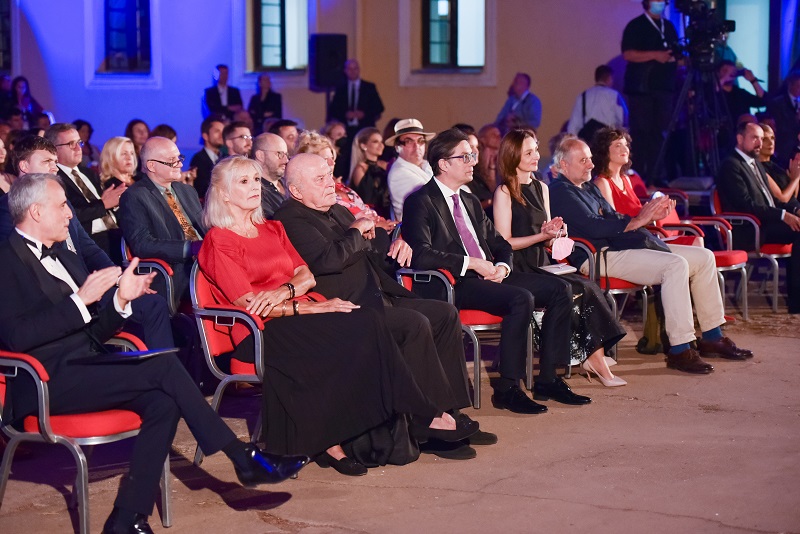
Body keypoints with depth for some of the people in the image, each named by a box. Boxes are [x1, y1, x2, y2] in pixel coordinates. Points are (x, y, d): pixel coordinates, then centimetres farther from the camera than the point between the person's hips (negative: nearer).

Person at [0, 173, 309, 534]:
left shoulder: (63, 259, 22)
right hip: (44, 384, -8)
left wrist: (120, 301, 2)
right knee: (162, 366, -23)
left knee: (163, 402, -21)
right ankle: (244, 459, -14)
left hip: (82, 371, 8)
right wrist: (80, 300, -19)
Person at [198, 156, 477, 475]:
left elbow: (306, 275, 10)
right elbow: (248, 303, -11)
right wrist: (313, 307, -16)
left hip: (296, 316, 7)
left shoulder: (273, 229, 21)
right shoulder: (218, 242, -2)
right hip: (261, 332, -7)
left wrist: (286, 291, -15)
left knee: (365, 324, -24)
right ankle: (424, 418, -16)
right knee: (362, 327, -25)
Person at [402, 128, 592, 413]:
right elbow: (421, 255, -20)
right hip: (453, 284, -9)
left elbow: (501, 244, 26)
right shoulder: (421, 202, -5)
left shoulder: (470, 202, 22)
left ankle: (547, 380, -2)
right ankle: (507, 389, -21)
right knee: (521, 299, -31)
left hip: (487, 275, 9)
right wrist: (471, 263, -17)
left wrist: (502, 267, 1)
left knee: (560, 289, -4)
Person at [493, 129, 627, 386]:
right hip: (519, 270, -6)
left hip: (543, 265, 6)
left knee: (590, 290, -21)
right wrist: (541, 236, -15)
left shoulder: (541, 189, 18)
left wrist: (555, 233, -2)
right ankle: (594, 360, -13)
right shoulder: (504, 193, -3)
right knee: (579, 292, -24)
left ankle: (593, 358, -23)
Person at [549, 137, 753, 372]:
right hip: (599, 256, -11)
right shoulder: (561, 192, -7)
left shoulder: (589, 187, 24)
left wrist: (649, 216, 7)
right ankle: (679, 351, -28)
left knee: (704, 257, 6)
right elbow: (593, 227, -18)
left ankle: (712, 338, 11)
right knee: (676, 265, -30)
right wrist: (636, 221, -15)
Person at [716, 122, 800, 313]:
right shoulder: (731, 165, -7)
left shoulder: (756, 164, 23)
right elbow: (746, 204, -17)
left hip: (768, 222, 9)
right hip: (748, 231, -9)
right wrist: (783, 215, -22)